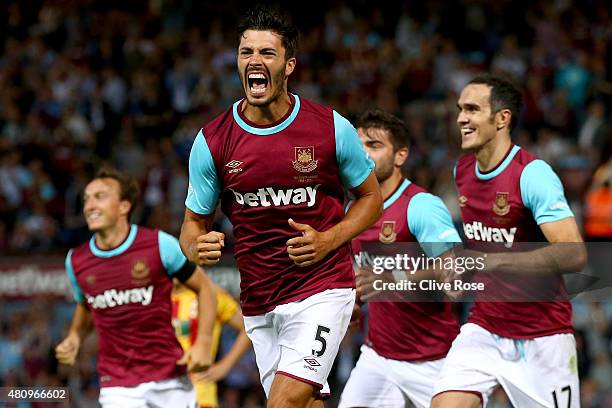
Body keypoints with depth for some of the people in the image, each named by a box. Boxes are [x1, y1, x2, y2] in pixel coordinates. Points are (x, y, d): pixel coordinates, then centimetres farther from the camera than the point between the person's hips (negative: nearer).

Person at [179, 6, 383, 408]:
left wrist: (328, 240, -11)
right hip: (258, 303, 3)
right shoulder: (211, 141, -3)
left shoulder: (331, 127, -7)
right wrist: (197, 247, -17)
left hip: (323, 288, -3)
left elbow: (371, 198, 7)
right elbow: (195, 220, 7)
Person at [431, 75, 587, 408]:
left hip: (542, 339, -6)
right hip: (484, 328, 6)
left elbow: (574, 255, -29)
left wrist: (492, 261, -34)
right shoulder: (462, 170, 5)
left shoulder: (532, 174, -18)